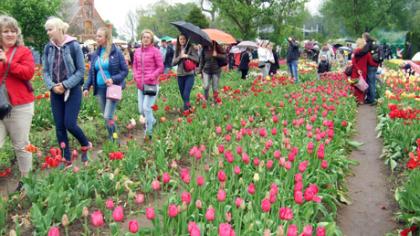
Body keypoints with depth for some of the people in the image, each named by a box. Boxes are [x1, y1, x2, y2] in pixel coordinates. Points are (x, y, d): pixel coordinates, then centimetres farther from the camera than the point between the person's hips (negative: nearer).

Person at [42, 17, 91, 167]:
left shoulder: (74, 45, -8)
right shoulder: (48, 48, 4)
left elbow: (81, 70, -8)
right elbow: (45, 71, 7)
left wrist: (65, 85, -16)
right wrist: (52, 86, -10)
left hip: (73, 91, -4)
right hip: (55, 93, 4)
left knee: (70, 124, -9)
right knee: (59, 127, 5)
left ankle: (86, 145, 22)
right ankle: (67, 160, 18)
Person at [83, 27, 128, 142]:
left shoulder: (116, 52, -7)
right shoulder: (96, 54, 7)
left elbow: (125, 70, -6)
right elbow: (91, 72, 14)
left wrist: (113, 79, -20)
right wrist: (86, 87, 4)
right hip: (100, 89, 5)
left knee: (108, 117, -13)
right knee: (106, 117, 11)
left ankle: (115, 138, 4)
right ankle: (111, 137, 26)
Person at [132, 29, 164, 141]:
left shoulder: (155, 51, -6)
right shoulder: (137, 51, 8)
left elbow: (160, 67, -6)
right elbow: (134, 65, 17)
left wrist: (150, 77, -14)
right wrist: (136, 77, 2)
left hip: (152, 84, -6)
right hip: (140, 84, 6)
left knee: (146, 107, -12)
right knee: (141, 110, 10)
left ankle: (149, 132, 2)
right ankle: (152, 121, 39)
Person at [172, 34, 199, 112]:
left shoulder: (191, 48, -2)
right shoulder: (177, 50, 10)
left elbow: (197, 59, -10)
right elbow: (173, 63, 4)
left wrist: (187, 56, -19)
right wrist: (180, 57, -11)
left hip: (189, 74, -4)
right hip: (180, 75, 5)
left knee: (186, 94, -16)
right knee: (183, 95, 11)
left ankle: (186, 108, -13)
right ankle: (188, 107, 28)